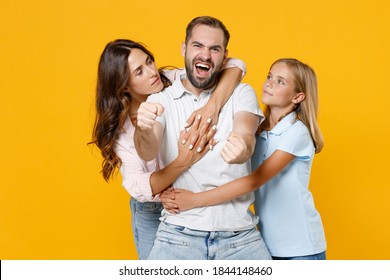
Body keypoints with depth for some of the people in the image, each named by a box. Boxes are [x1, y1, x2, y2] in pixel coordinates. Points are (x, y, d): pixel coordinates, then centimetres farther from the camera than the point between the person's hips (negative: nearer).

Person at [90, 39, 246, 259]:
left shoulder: (174, 82, -17)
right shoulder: (120, 126, -17)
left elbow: (235, 66, -25)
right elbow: (138, 187, -29)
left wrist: (213, 106, -44)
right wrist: (183, 162, -45)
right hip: (151, 213, -1)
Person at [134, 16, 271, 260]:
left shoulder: (242, 93, 5)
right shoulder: (160, 101, 5)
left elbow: (246, 135, -14)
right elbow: (148, 153, -12)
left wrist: (242, 148, -39)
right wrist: (144, 129, -35)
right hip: (179, 231, 0)